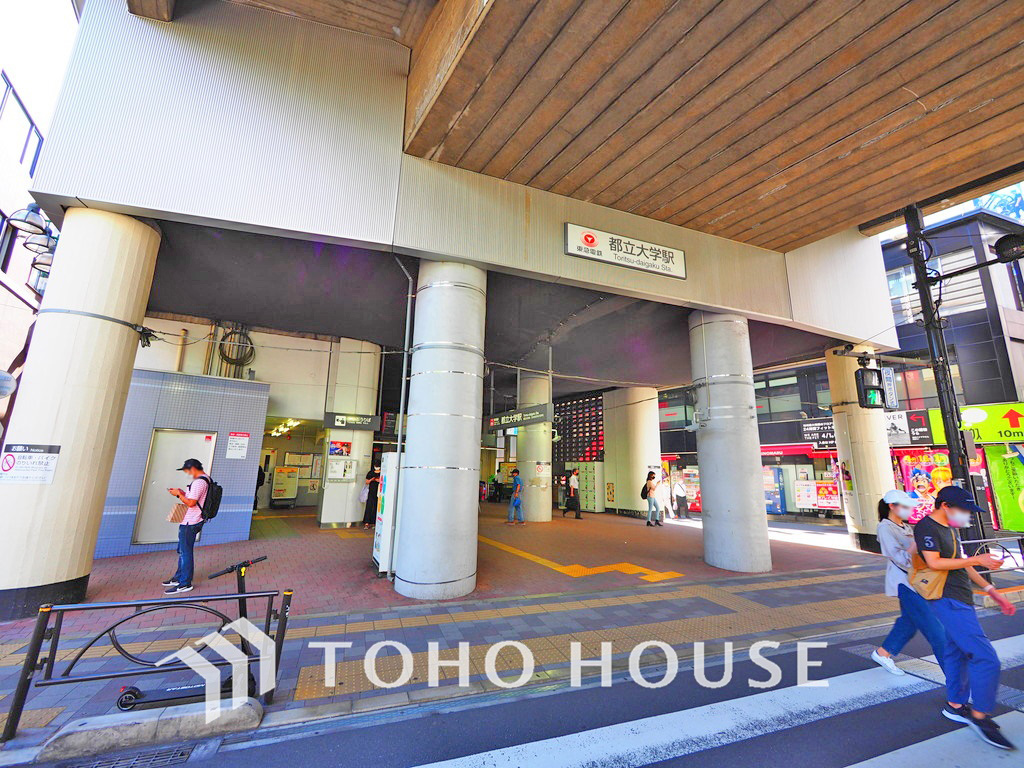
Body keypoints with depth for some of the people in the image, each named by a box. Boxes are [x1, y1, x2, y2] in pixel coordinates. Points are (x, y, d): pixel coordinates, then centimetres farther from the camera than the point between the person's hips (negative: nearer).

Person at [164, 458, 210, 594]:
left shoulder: (199, 482, -22)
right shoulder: (205, 479, 12)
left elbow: (191, 503, -25)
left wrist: (178, 494, -12)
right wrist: (183, 493, 10)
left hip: (190, 523, -11)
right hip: (190, 521, 11)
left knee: (185, 552, -2)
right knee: (182, 551, 22)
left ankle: (185, 584, 6)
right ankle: (178, 578, 35)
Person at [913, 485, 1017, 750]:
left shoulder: (950, 529, 16)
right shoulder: (926, 527, -16)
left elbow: (961, 564, 21)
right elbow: (934, 562, -22)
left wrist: (992, 591, 16)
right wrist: (977, 560, -19)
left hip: (960, 600, 10)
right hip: (948, 601, -10)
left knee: (957, 652, 17)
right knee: (986, 658, -9)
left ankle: (955, 706, 29)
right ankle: (980, 716, 3)